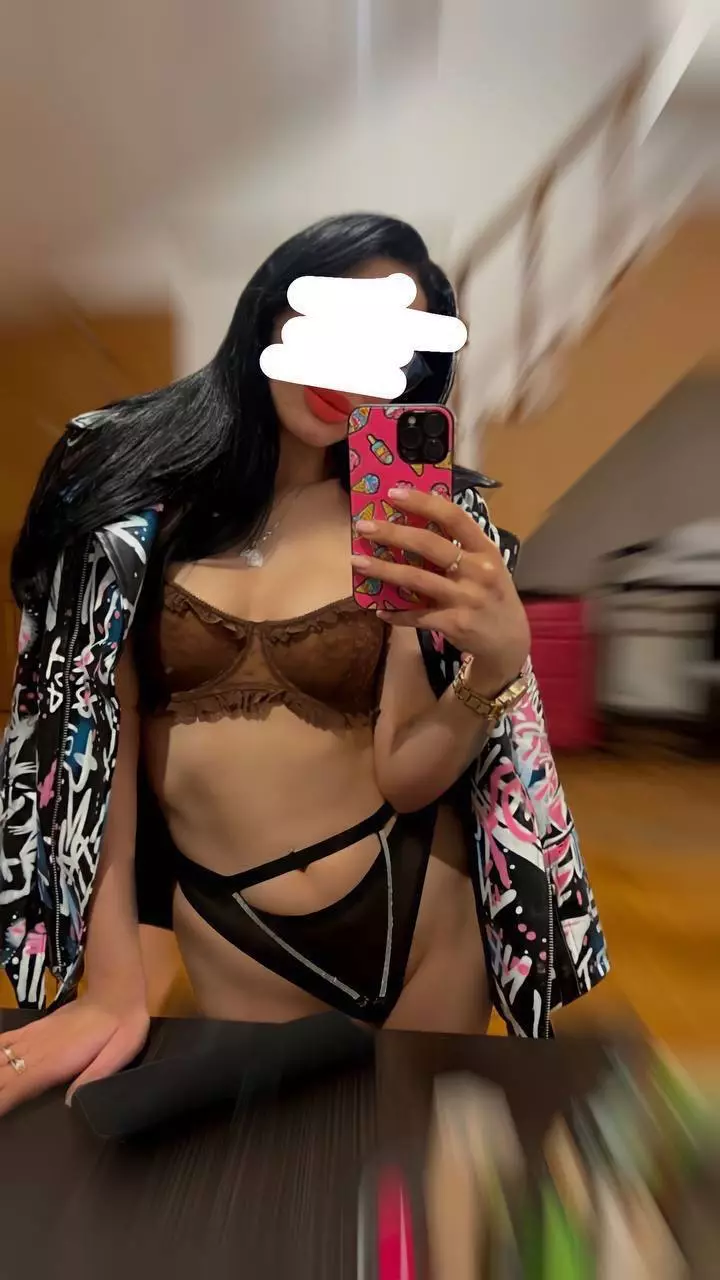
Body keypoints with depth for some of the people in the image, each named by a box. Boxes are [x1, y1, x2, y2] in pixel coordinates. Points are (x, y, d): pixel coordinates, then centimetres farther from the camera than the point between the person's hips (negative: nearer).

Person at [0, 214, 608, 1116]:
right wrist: (111, 983, -11)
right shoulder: (135, 485, -6)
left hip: (414, 912, 2)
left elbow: (402, 777, -11)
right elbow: (96, 725, -8)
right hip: (228, 939, -1)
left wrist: (498, 663, -29)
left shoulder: (407, 522, -6)